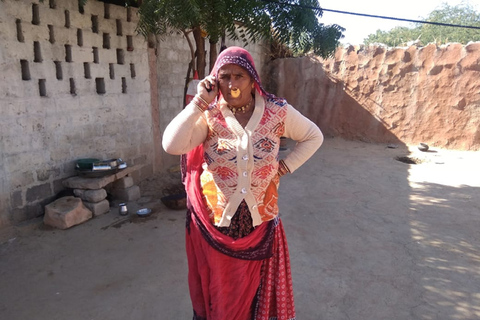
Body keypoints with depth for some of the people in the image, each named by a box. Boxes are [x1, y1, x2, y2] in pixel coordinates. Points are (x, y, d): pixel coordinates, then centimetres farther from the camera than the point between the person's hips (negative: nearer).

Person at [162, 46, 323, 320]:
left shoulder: (277, 111, -5)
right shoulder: (208, 116, -8)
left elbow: (314, 137, 9)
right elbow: (172, 145, -23)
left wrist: (285, 166, -1)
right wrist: (200, 102, -23)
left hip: (260, 218, 1)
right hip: (215, 219, 0)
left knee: (259, 286, 19)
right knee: (219, 289, 17)